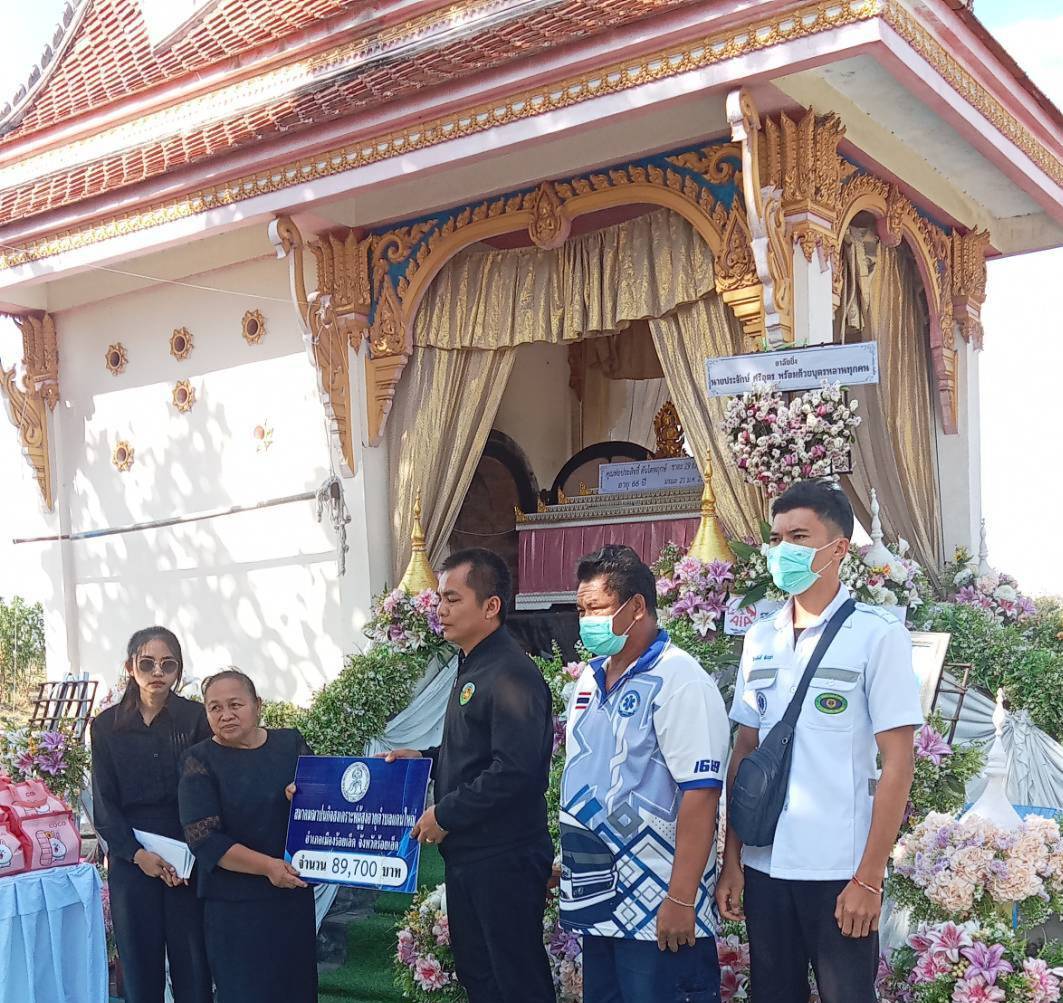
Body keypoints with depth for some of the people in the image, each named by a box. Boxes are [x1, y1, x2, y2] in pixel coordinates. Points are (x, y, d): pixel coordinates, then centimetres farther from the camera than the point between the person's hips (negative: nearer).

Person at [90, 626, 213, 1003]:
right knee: (140, 967, 6)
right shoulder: (107, 725, 5)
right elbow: (104, 803, 3)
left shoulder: (196, 718, 0)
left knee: (192, 966, 2)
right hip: (131, 859, 1)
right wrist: (137, 854, -10)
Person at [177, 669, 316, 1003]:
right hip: (235, 904, -3)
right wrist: (267, 866, -22)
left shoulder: (291, 743, 5)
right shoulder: (200, 761, -5)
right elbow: (204, 838, -13)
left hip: (295, 892, 4)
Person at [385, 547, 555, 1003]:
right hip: (467, 854, 10)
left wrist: (445, 815, -19)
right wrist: (424, 758, 9)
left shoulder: (511, 675, -19)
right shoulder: (472, 668, 12)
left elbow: (514, 770, -27)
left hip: (504, 858, -10)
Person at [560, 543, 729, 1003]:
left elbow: (700, 794, -21)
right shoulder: (589, 680, 10)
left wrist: (681, 900, -23)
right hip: (596, 900, 8)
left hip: (657, 911, -8)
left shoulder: (677, 681, -15)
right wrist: (568, 861, 16)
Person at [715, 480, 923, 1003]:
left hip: (839, 873, -4)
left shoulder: (876, 634, -6)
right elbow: (743, 752, 12)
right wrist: (730, 859, 7)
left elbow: (897, 763, -8)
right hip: (763, 865, 5)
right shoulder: (759, 639, 8)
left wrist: (868, 878, -11)